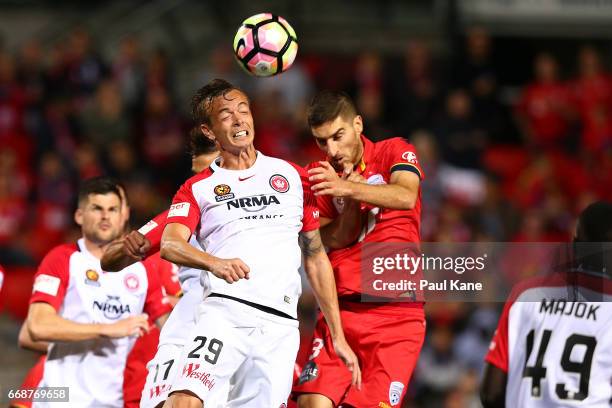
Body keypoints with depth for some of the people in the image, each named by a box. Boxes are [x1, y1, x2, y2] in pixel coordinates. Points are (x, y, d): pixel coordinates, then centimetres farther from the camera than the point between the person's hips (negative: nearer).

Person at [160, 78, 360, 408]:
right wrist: (214, 263, -28)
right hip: (224, 311, -2)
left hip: (281, 327, 2)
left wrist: (338, 337, 17)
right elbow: (170, 245, -6)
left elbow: (316, 257, 21)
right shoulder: (197, 189, 13)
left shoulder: (293, 177, 19)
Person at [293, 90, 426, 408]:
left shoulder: (394, 152, 1)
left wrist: (349, 187, -34)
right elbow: (337, 241, 2)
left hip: (397, 314, -3)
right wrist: (352, 201, -14)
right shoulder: (319, 176, 10)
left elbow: (406, 197, -21)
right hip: (341, 310, 3)